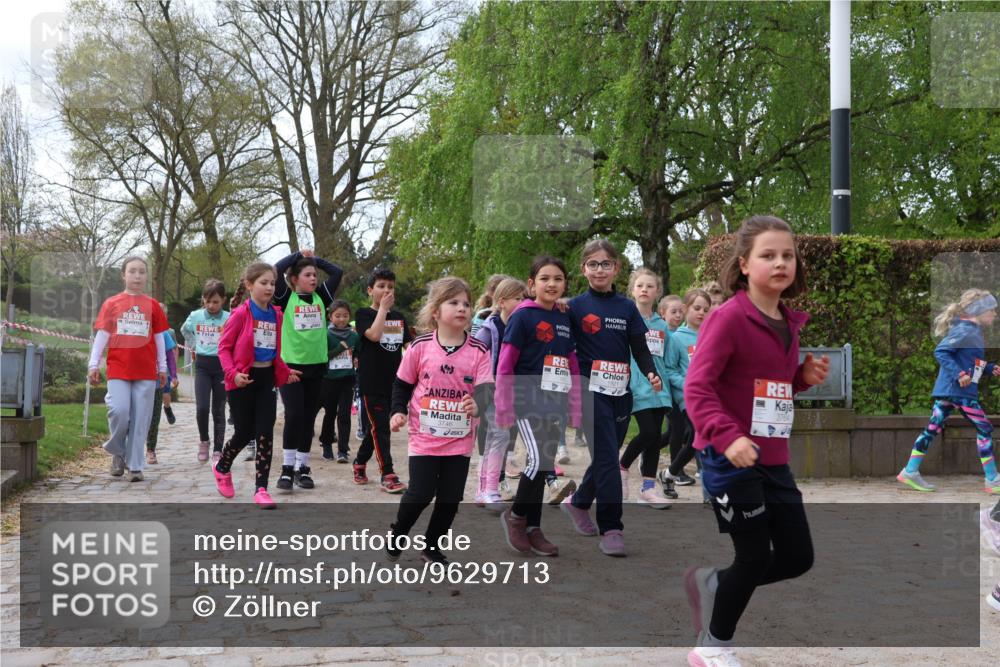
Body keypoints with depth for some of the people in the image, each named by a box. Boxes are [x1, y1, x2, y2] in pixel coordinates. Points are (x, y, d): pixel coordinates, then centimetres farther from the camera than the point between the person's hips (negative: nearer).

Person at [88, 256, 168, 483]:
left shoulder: (152, 305, 8)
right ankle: (118, 452, 14)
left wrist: (162, 367, 10)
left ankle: (135, 466, 8)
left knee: (140, 419, 0)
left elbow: (159, 337, 11)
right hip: (118, 369, -1)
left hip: (146, 371, 1)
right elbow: (102, 334, 5)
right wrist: (93, 364, 0)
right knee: (119, 411, -13)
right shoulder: (111, 303, 6)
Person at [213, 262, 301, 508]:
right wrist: (233, 373, -20)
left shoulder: (276, 315, 7)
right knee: (244, 433, 4)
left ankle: (261, 489, 1)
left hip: (267, 378, 4)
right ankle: (222, 468, 35)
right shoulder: (241, 313, -11)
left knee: (265, 434, -3)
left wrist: (285, 371, 8)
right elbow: (223, 346, -9)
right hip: (244, 379, -4)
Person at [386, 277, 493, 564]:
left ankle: (432, 545, 28)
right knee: (420, 494, -4)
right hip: (425, 436, -2)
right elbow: (402, 384, 6)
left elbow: (485, 388, -14)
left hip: (460, 440, 2)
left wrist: (477, 405, -36)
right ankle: (397, 535, 24)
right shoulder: (420, 346, -6)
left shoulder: (478, 351, -4)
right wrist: (398, 411, -9)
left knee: (450, 498, 7)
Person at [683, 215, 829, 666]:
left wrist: (805, 377, 2)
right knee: (755, 556, 1)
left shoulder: (789, 323, 9)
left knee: (798, 557, 11)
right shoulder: (729, 317, -15)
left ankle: (711, 584, 32)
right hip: (729, 458, -8)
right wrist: (728, 436, -33)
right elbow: (697, 388, -20)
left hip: (773, 459, 8)